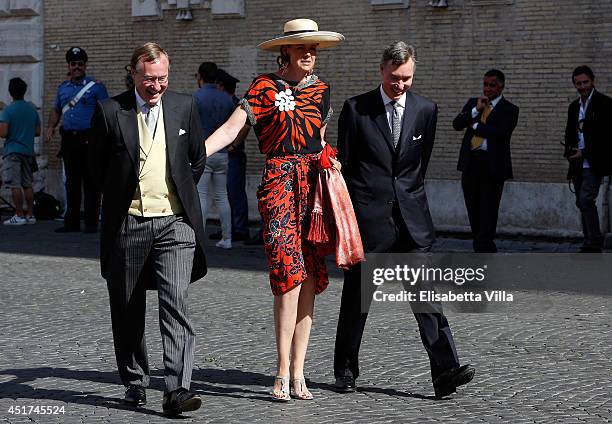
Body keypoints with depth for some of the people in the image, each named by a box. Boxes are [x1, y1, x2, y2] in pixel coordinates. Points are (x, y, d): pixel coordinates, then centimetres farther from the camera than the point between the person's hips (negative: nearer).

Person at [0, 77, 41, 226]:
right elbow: (38, 132, 10)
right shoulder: (32, 109, 6)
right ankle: (30, 215, 12)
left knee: (15, 185, -4)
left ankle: (19, 216, -5)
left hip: (13, 151, -6)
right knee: (28, 184, 10)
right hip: (28, 151, 6)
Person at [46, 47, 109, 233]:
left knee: (90, 182, -5)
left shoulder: (96, 86, 1)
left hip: (89, 140, -5)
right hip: (69, 139, 5)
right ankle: (71, 222, 14)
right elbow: (56, 110, 28)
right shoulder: (63, 88, 17)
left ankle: (91, 223, -2)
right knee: (71, 182, 9)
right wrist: (51, 126, 10)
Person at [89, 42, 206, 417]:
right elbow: (98, 166, 9)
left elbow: (197, 160, 17)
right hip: (126, 224, 0)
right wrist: (120, 200, 12)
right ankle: (135, 383, 26)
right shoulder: (110, 111, -2)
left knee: (176, 303, -13)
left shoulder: (185, 106, 5)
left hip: (174, 222, 0)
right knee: (128, 311, 10)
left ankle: (177, 390, -17)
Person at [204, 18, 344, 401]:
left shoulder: (321, 88, 14)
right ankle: (284, 373, -8)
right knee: (289, 272, -14)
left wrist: (329, 161, 8)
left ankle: (297, 371, 8)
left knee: (310, 277, 2)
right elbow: (230, 130, -8)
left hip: (314, 182, 5)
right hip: (279, 182, -5)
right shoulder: (265, 86, -1)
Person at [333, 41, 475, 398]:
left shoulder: (426, 110, 6)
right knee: (356, 297, 8)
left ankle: (445, 371, -11)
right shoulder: (356, 109, -1)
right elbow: (344, 164, 4)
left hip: (411, 218, 2)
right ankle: (345, 371, 20)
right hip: (368, 217, -2)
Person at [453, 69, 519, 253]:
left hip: (492, 164, -5)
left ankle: (484, 249, -2)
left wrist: (475, 125, -5)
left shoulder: (509, 110, -1)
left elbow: (500, 132, -16)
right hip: (470, 163, 5)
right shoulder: (472, 103, 15)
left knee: (488, 211, -6)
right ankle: (486, 249, 20)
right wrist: (476, 110, -8)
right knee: (473, 209, 9)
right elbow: (456, 124, 3)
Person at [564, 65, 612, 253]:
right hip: (578, 164, 7)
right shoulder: (574, 106, 15)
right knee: (582, 202, 8)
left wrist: (584, 152, -16)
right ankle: (592, 246, 15)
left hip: (593, 163, -7)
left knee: (586, 200, -18)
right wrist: (569, 151, 1)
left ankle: (593, 243, -14)